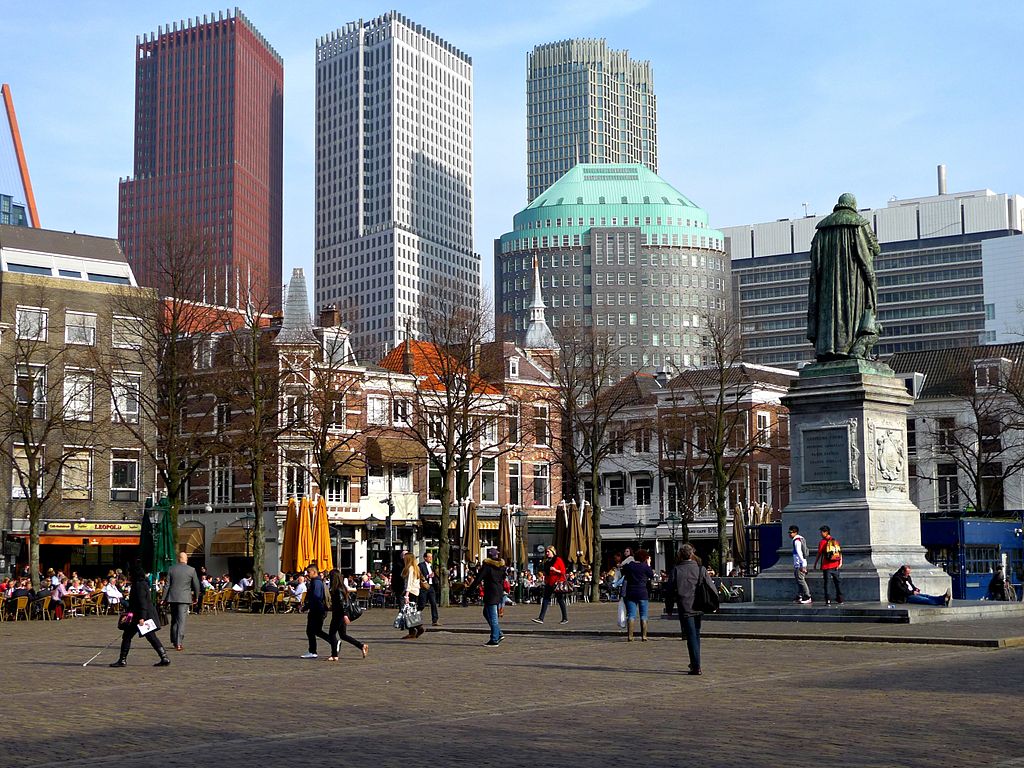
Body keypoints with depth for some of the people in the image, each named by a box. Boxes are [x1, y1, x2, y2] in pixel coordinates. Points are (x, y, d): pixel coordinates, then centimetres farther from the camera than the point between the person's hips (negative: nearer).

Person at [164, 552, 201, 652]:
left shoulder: (171, 569, 1)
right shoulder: (191, 570, -3)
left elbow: (167, 585, 3)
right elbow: (196, 585, 3)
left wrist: (165, 599, 8)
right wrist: (196, 596, 19)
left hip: (173, 597, 2)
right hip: (184, 598, -2)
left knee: (174, 620, 15)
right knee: (181, 620, -3)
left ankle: (174, 641, 21)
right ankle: (179, 643, -10)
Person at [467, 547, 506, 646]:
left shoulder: (487, 566, -12)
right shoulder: (502, 566, 9)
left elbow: (478, 578, -11)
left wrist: (471, 588, -3)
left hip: (491, 593, -8)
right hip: (499, 593, 8)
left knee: (492, 617, -3)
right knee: (487, 613, 19)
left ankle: (494, 640, -1)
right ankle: (498, 634, 14)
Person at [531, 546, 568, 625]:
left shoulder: (558, 560, -6)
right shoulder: (546, 561, 15)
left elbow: (563, 572, -10)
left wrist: (555, 570, -23)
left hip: (557, 583, -7)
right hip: (549, 583, 7)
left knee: (560, 600, 1)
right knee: (545, 600, -2)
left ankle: (565, 618, 12)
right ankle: (541, 618, -8)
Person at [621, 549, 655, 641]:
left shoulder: (628, 566, 1)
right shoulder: (645, 566, -8)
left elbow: (624, 575, 15)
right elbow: (651, 576, 7)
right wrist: (649, 564, 13)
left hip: (630, 593, 2)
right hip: (643, 593, -2)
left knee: (631, 615, 2)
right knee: (643, 615, 5)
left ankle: (630, 636, -5)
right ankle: (644, 636, 1)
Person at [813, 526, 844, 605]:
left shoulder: (822, 542, -8)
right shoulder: (836, 541, 6)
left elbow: (819, 554, -5)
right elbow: (840, 552, 4)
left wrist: (815, 564, 5)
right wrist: (840, 562, 4)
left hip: (826, 566, -4)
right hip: (835, 566, 4)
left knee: (826, 583, 0)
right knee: (837, 582, 15)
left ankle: (828, 601, -5)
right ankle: (840, 599, 19)